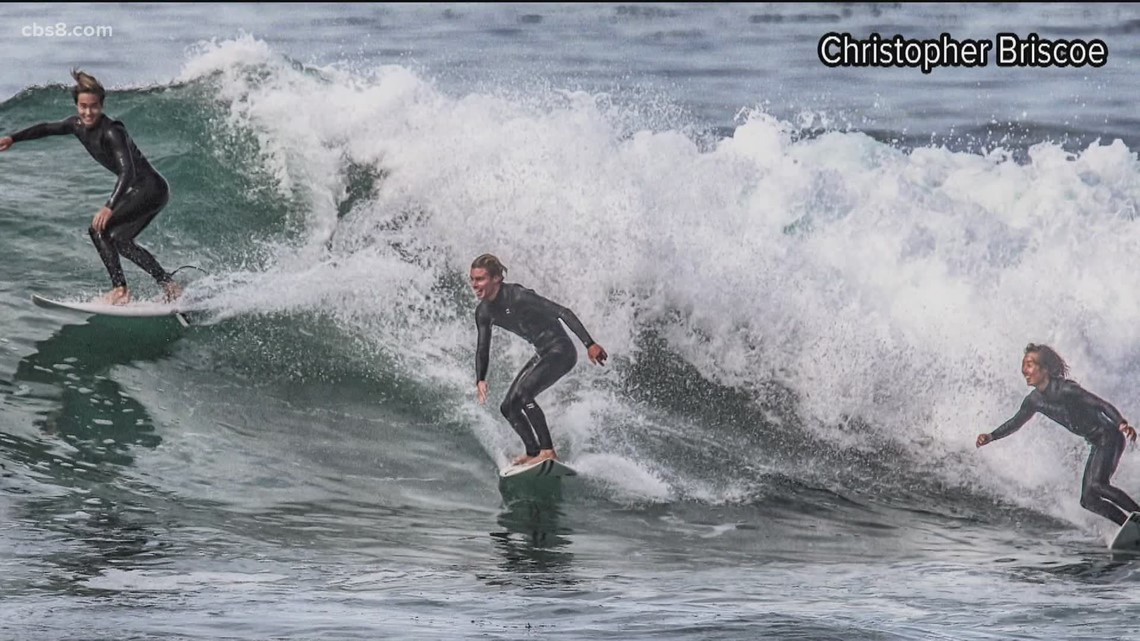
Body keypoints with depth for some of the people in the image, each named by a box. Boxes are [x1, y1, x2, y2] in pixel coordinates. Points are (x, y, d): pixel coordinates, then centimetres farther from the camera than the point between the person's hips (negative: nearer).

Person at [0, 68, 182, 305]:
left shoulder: (111, 132, -24)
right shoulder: (78, 125, 1)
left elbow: (127, 171, -35)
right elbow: (48, 128, 21)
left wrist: (109, 207, -47)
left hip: (152, 189, -10)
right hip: (136, 191, 10)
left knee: (99, 229, -17)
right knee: (118, 240, 19)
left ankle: (120, 289, -16)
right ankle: (169, 285, 21)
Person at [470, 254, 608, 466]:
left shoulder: (517, 297, -23)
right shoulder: (484, 312, 0)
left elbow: (563, 312, -24)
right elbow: (483, 349, 10)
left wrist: (589, 344, -29)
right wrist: (480, 379, -8)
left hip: (561, 351, -9)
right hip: (543, 354, 9)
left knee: (522, 395, -25)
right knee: (508, 407, 8)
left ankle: (548, 451, -23)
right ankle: (534, 452, 20)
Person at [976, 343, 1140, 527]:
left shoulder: (1065, 389, -22)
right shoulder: (1034, 400, 1)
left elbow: (1103, 405, -26)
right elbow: (1015, 422, 17)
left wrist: (1122, 424, -42)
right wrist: (991, 437, 3)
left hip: (1109, 437, -8)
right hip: (1096, 444, 8)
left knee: (1096, 485, -27)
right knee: (1088, 500, 1)